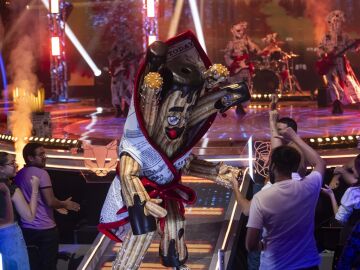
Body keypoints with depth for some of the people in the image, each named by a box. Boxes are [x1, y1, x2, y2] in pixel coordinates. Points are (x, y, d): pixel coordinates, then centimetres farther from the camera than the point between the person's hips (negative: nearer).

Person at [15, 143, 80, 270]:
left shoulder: (19, 175, 9)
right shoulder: (41, 173, -14)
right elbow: (50, 201, -19)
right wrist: (65, 204, 0)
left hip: (26, 228, 7)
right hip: (45, 228, -7)